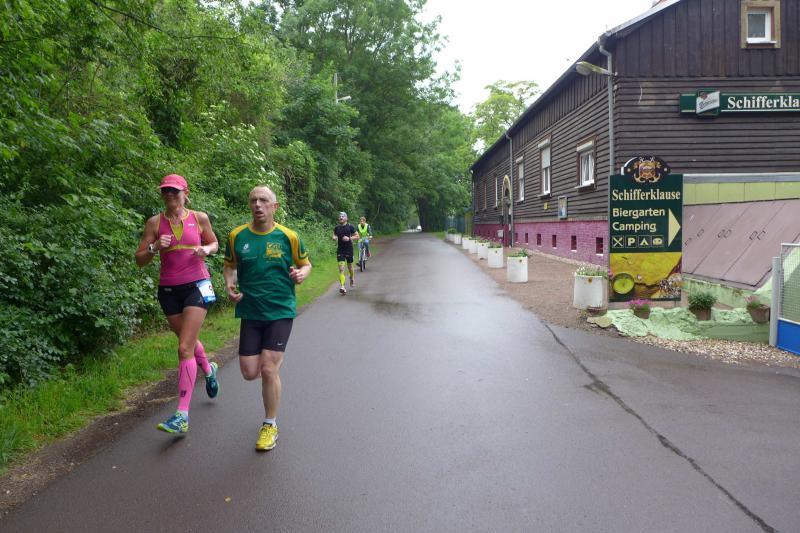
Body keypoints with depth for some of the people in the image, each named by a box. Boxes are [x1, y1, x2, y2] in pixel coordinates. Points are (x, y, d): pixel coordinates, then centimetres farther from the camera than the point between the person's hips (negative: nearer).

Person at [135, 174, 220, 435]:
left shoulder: (199, 218, 0)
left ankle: (182, 415, -10)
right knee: (188, 341, 20)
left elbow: (214, 243, 15)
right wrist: (155, 248, -17)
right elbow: (139, 259, 3)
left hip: (196, 286, -3)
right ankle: (209, 369, 55)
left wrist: (206, 250, -7)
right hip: (168, 289, 3)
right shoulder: (155, 222, 1)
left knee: (185, 349, -12)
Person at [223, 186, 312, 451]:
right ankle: (274, 358, 40)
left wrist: (301, 273, -13)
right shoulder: (237, 236, 0)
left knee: (268, 370, -8)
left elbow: (305, 263, 9)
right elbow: (230, 265, 15)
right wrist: (229, 285, -4)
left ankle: (270, 426, 14)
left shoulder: (288, 236, -5)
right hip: (249, 312, 3)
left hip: (280, 311, -3)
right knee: (250, 373, 2)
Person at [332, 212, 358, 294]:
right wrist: (333, 237, -7)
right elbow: (334, 235, 17)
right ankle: (342, 286, -18)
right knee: (341, 268, -10)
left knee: (350, 266, 14)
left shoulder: (350, 226, -5)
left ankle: (352, 278, 46)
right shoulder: (337, 227, 3)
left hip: (349, 249, -1)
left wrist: (349, 238, -18)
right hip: (340, 250, 1)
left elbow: (357, 236, -3)